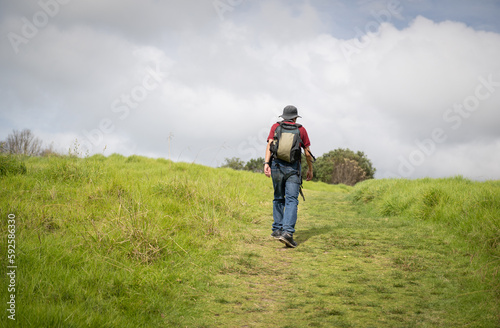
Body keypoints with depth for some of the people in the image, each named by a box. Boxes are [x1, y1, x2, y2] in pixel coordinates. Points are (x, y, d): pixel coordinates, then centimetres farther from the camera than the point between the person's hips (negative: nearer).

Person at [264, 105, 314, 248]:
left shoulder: (276, 127, 11)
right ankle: (287, 232, -22)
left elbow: (270, 145, -3)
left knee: (278, 199, 17)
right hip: (293, 168, -2)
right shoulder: (301, 129, 10)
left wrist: (266, 163, -10)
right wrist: (310, 170, 21)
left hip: (277, 166, 2)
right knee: (291, 200, -8)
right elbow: (307, 152, 11)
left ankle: (277, 229, 20)